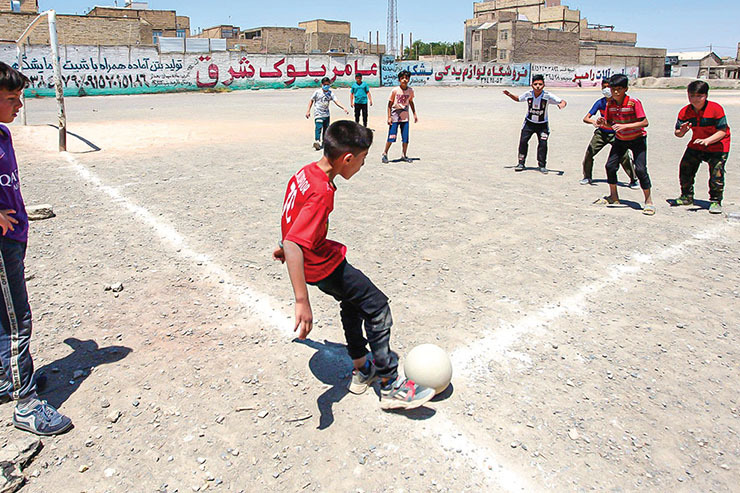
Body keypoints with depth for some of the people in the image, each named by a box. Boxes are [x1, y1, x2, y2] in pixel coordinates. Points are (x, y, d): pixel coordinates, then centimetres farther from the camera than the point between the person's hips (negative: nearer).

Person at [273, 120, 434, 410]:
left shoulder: (306, 172, -2)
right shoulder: (322, 193, -30)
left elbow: (291, 216, 15)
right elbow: (294, 245, -39)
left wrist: (283, 247, 31)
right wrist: (302, 302, -41)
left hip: (315, 254, 10)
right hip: (323, 265, -10)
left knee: (354, 302, 25)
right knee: (377, 306, -1)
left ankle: (362, 370, 37)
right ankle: (390, 386, 6)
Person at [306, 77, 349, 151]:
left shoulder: (330, 93, 2)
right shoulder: (318, 92, -6)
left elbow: (336, 101, -8)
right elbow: (311, 100, 2)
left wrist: (343, 108, -23)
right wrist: (308, 111, -2)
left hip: (326, 114, 5)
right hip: (318, 113, -5)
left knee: (326, 128, 12)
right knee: (319, 127, -19)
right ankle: (316, 142, -24)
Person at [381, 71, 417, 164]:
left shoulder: (410, 91, 2)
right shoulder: (395, 90, -9)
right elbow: (390, 104, -4)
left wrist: (415, 114, 15)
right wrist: (389, 117, -9)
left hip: (405, 118, 4)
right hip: (395, 117, -4)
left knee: (406, 138, 4)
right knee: (391, 137, -5)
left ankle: (404, 156, 16)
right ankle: (385, 154, 11)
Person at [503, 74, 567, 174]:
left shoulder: (548, 95, -20)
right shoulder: (528, 94, -12)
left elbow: (563, 102, -20)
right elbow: (518, 99, 8)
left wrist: (562, 104, -43)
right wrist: (509, 94, -9)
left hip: (542, 124, -2)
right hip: (529, 122, 2)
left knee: (543, 144, -8)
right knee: (523, 141, -7)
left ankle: (542, 165, 8)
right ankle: (521, 163, 7)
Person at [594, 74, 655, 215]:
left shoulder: (634, 102, -22)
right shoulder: (610, 104, -7)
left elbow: (645, 122, -25)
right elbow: (610, 125, 2)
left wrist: (625, 126, -35)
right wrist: (603, 123, -21)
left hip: (637, 138, -5)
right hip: (620, 139, 5)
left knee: (640, 169, -15)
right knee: (610, 166, -2)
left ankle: (649, 201, -2)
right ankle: (613, 196, 20)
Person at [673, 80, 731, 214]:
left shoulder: (716, 109, -23)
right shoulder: (685, 112, -11)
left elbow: (722, 131, -23)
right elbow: (678, 133, -9)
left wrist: (707, 140, -38)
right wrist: (681, 132, -33)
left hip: (717, 145, -4)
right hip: (696, 144, 4)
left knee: (716, 172, -14)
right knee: (685, 168, 0)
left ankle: (715, 202, 1)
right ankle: (687, 197, 20)